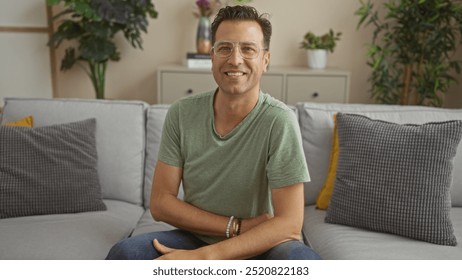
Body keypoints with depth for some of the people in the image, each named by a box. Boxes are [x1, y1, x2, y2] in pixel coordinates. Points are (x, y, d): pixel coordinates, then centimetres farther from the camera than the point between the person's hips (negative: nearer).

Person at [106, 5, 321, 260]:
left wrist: (203, 257, -27)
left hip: (258, 248, -2)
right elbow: (160, 203, -6)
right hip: (194, 238, 2)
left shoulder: (279, 121, -18)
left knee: (304, 259, -32)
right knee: (124, 254, -24)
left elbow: (290, 223, -20)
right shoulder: (181, 114, -8)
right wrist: (237, 226, -17)